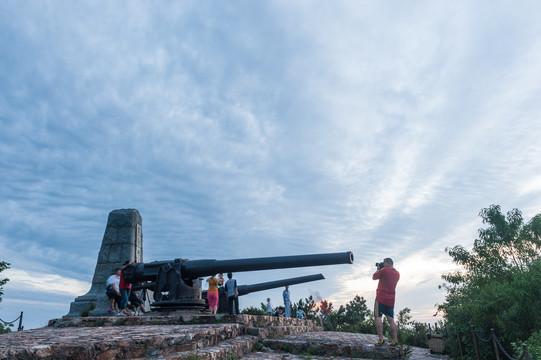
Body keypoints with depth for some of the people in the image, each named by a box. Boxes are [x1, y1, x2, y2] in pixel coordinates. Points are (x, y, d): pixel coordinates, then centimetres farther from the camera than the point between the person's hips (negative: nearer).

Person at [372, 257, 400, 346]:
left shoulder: (384, 270, -9)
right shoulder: (397, 273, 13)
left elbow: (374, 277, 1)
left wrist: (378, 269, 14)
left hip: (381, 298, -7)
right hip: (391, 300, 7)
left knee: (378, 317, -6)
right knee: (391, 319, 9)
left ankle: (381, 339, -14)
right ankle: (395, 340, 6)